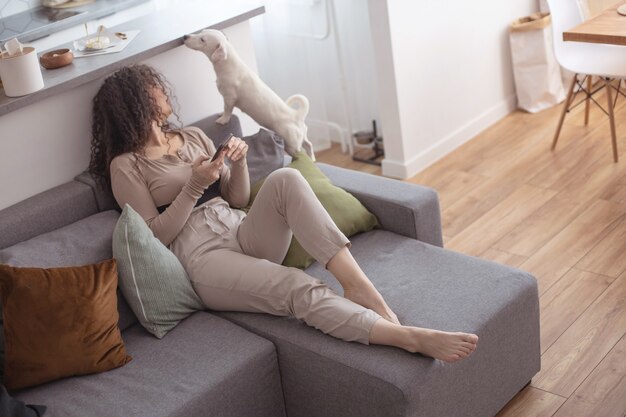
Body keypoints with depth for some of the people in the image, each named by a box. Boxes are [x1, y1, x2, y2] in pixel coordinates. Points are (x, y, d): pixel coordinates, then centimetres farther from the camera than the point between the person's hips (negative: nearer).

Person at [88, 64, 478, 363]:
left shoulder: (194, 137, 20)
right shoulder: (125, 165, 3)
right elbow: (156, 235, -5)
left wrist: (238, 162, 0)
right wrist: (194, 186, -13)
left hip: (244, 235, 6)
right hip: (203, 258, -6)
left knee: (284, 179, -28)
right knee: (298, 288, -34)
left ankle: (356, 282, -37)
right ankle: (411, 338, -48)